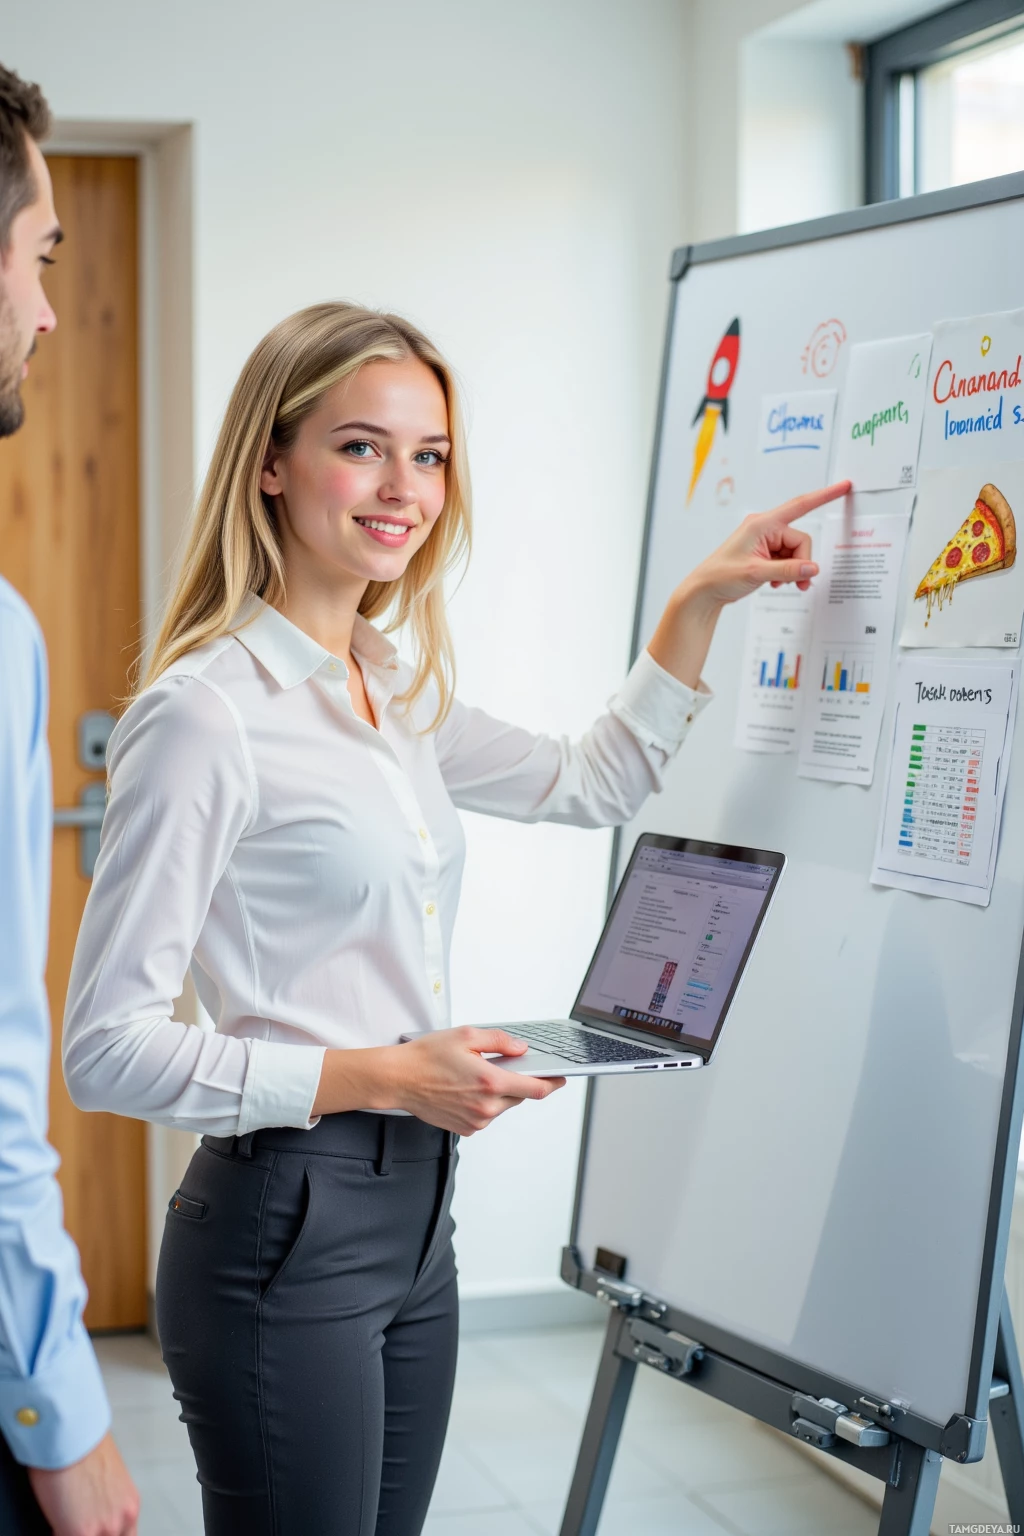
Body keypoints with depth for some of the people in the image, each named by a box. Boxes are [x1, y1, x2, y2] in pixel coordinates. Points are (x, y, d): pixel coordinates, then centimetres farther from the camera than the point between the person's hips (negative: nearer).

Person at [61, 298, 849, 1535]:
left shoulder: (396, 692, 9)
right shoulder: (204, 712, -16)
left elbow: (589, 785, 24)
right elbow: (107, 1048, -17)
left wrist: (698, 605, 15)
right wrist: (379, 1077, -19)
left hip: (414, 1212, 8)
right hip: (284, 1231, -8)